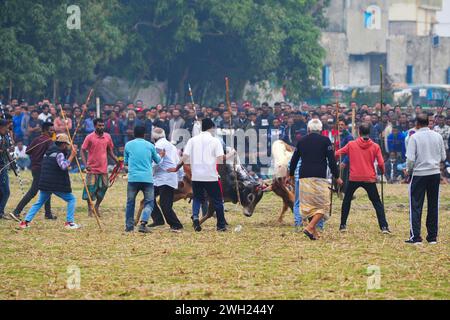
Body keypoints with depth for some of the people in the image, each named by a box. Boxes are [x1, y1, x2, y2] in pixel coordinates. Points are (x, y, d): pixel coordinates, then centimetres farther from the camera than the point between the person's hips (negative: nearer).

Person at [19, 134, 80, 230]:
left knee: (39, 203, 17)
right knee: (72, 199, 6)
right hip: (57, 185, -7)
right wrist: (72, 155, -18)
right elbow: (64, 166, -22)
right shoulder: (59, 153, -9)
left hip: (45, 184, 7)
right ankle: (69, 222, -3)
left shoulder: (48, 152, 16)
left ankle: (26, 221, 5)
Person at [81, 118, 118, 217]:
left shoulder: (107, 137, 6)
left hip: (103, 168, 4)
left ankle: (97, 207, 23)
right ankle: (89, 208, 12)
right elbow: (82, 151, -4)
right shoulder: (90, 137, -6)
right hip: (92, 169, -4)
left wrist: (117, 160, 3)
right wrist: (85, 164, -16)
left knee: (103, 188, 6)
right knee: (90, 188, -3)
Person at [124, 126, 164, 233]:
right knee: (149, 202, 3)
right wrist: (160, 155, 45)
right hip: (147, 178, -1)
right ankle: (143, 223, -17)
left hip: (133, 178, 1)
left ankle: (129, 226, 12)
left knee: (130, 203, 12)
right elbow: (157, 160, 23)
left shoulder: (128, 145, 7)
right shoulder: (150, 146, 7)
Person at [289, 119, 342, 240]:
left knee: (308, 204, 12)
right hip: (319, 177, -4)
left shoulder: (302, 141, 12)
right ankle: (310, 227, -18)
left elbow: (294, 160, 18)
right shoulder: (325, 140, 1)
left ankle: (314, 231, 9)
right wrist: (337, 177, 7)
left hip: (304, 178, 4)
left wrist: (291, 176, 33)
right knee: (323, 204, 0)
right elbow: (331, 161, -2)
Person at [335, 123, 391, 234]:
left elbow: (336, 154, 3)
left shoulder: (351, 144, 0)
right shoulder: (375, 146, -2)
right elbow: (381, 163, -7)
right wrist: (382, 171, 14)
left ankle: (343, 225, 16)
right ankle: (384, 226, -3)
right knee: (377, 203, 8)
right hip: (370, 179, 0)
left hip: (354, 178, 0)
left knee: (346, 201, 19)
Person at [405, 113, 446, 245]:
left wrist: (408, 170, 4)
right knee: (433, 206, 10)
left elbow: (410, 158, -13)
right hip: (435, 174, 4)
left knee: (416, 206, 2)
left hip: (419, 174, -4)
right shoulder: (437, 136, 3)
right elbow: (443, 157, 7)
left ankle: (415, 237, -3)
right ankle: (432, 237, 11)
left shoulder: (415, 137, -10)